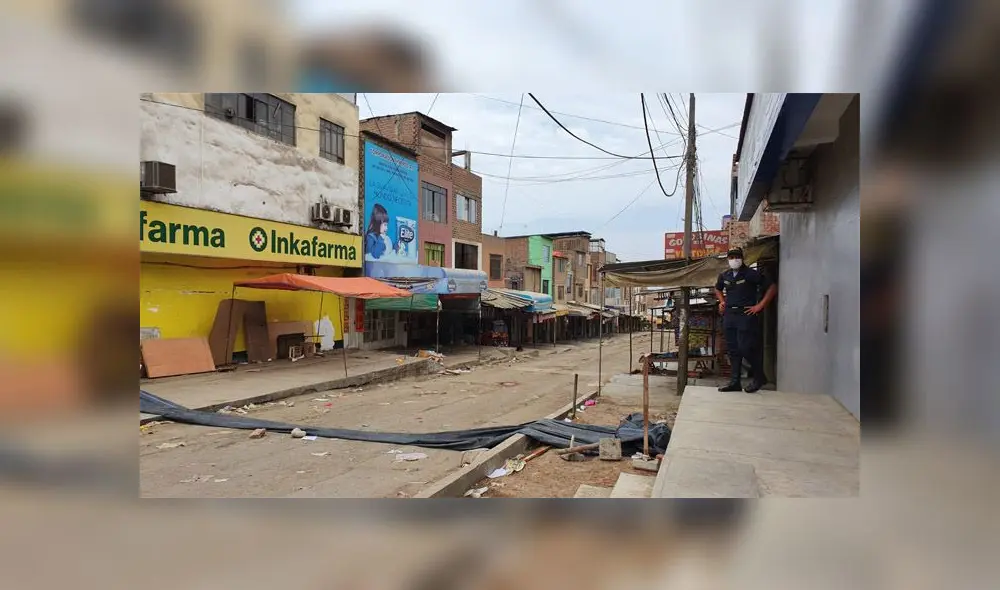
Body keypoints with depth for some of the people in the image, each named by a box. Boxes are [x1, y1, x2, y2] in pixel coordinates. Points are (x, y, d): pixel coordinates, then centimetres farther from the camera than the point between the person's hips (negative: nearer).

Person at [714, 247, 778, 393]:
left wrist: (760, 306, -11)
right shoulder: (725, 276, 11)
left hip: (746, 315, -6)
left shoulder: (751, 274, -7)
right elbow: (718, 289, 32)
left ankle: (759, 376, 13)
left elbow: (772, 287, -8)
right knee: (733, 349, 8)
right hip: (729, 315, 6)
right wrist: (722, 301, 15)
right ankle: (735, 381, 14)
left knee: (745, 348, -9)